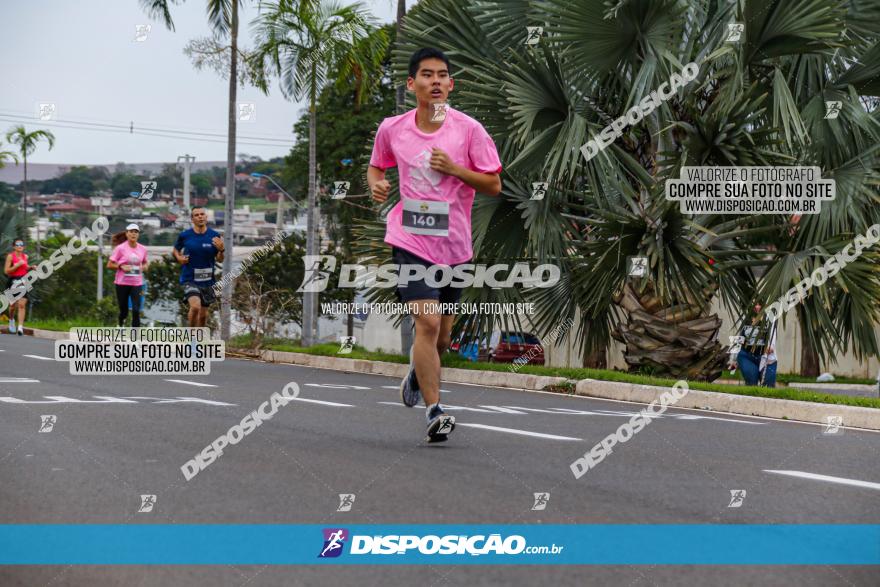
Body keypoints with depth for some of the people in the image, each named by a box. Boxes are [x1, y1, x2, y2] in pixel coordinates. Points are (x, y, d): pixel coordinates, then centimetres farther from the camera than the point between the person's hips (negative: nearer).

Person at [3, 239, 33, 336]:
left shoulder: (25, 256, 9)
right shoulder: (10, 256, -5)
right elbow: (6, 271, -12)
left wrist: (30, 267, 7)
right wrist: (17, 265, -18)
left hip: (23, 281, 3)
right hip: (13, 281, -3)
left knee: (22, 305, -9)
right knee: (13, 305, 8)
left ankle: (20, 327, -14)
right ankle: (11, 320, 40)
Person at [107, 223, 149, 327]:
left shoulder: (143, 249, 5)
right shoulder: (120, 248, -5)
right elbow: (109, 265, -2)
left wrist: (144, 267, -1)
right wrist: (121, 266, -18)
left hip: (137, 283, 2)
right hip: (122, 283, -2)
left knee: (136, 310, -11)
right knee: (123, 311, 6)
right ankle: (121, 325, 38)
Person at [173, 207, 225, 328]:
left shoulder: (214, 236, 0)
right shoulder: (185, 235, -3)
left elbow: (219, 259, 4)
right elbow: (175, 250, 16)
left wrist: (221, 250, -16)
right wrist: (179, 258, -6)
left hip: (207, 280, 3)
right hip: (189, 279, -3)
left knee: (203, 314, 10)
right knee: (195, 306, -24)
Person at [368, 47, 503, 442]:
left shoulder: (469, 129, -5)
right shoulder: (391, 129, 0)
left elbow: (494, 185, -3)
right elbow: (376, 166, 19)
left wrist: (454, 169, -18)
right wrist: (376, 184, -4)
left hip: (454, 244, 2)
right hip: (411, 241, -1)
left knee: (441, 337, 13)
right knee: (427, 322, -18)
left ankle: (417, 375, 47)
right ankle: (434, 413, -14)